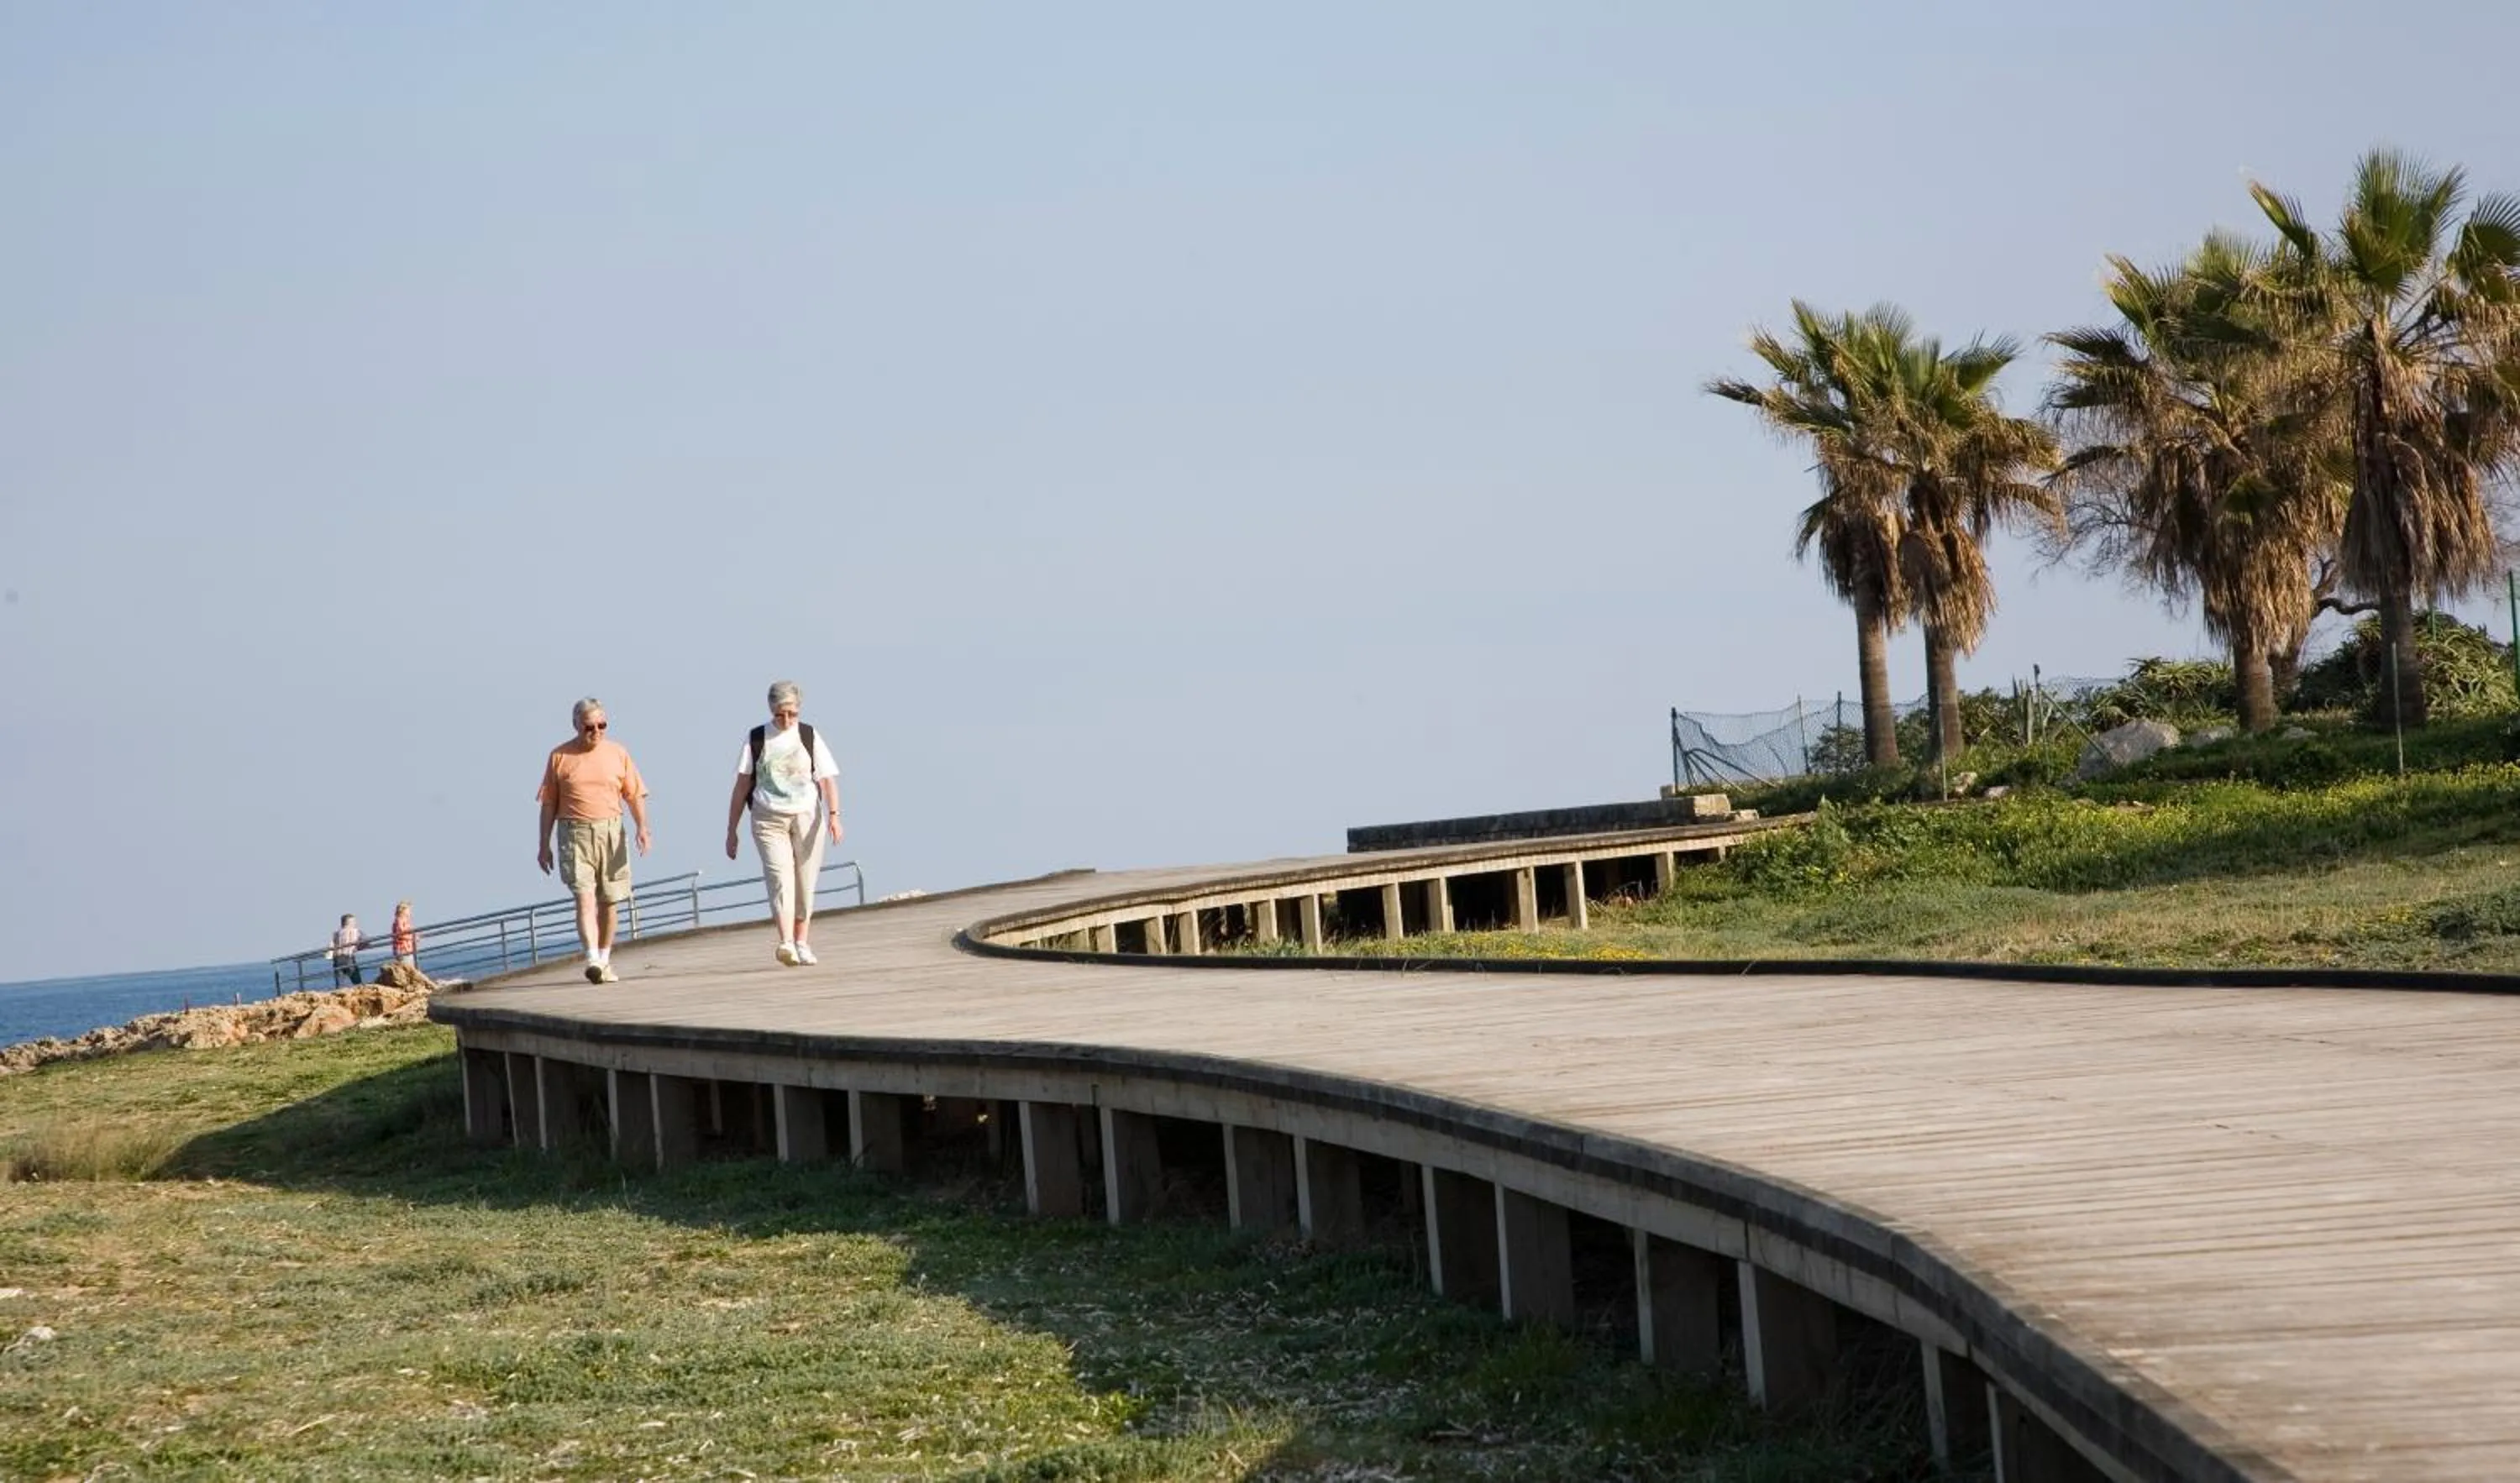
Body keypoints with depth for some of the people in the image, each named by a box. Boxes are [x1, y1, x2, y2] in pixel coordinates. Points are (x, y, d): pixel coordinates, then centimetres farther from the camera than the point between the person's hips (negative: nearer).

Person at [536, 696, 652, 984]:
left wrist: (642, 827, -9)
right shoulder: (560, 756, 4)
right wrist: (543, 844, 5)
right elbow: (549, 803, 8)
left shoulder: (617, 754, 8)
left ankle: (605, 961, 18)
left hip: (611, 833, 2)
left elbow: (635, 795, 7)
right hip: (575, 833, -2)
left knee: (608, 900, 6)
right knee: (584, 897, -15)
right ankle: (593, 960, -25)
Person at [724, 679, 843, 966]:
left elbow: (827, 779, 1)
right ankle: (786, 943, -30)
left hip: (806, 817, 1)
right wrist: (731, 830, 6)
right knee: (779, 878, -17)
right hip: (769, 820, -1)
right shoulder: (757, 739, 6)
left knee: (805, 883, 2)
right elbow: (742, 786, 8)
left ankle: (802, 943, 11)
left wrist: (834, 814, -14)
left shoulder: (809, 737, 7)